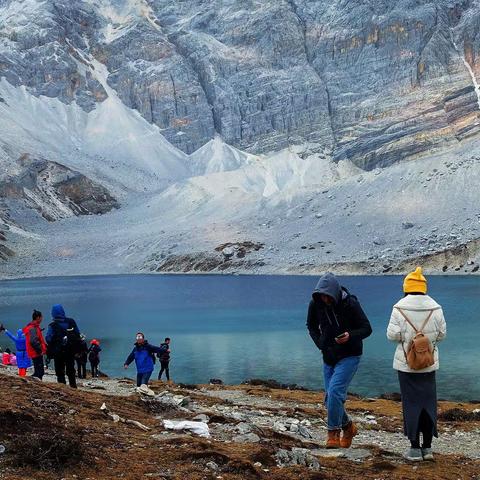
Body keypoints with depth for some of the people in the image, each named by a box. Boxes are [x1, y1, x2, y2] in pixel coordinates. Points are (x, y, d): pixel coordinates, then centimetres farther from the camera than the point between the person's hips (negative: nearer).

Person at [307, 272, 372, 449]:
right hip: (329, 357, 5)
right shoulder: (315, 304, -7)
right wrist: (321, 344, -3)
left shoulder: (350, 303, -19)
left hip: (349, 356, -5)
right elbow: (311, 326, 12)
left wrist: (350, 336, -31)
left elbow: (367, 328, -12)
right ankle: (348, 427, 32)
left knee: (335, 392, -20)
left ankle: (333, 433, -7)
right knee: (330, 398, 9)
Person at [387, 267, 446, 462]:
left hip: (406, 364, -2)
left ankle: (415, 448, 7)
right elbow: (441, 335, 3)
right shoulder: (435, 308, -4)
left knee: (411, 403, 5)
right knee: (429, 402, 12)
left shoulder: (399, 308, -12)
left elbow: (392, 335, -11)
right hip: (429, 364, 2)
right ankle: (427, 447, 16)